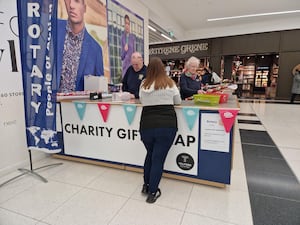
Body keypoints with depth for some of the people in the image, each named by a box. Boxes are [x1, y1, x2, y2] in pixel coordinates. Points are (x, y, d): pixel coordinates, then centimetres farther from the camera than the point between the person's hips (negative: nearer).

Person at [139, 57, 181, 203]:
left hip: (146, 125, 3)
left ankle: (146, 185, 36)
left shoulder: (143, 85, 6)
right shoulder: (169, 83, 2)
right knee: (158, 158, 7)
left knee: (150, 155, 23)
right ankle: (152, 192, 18)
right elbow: (178, 102, 11)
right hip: (166, 125, -2)